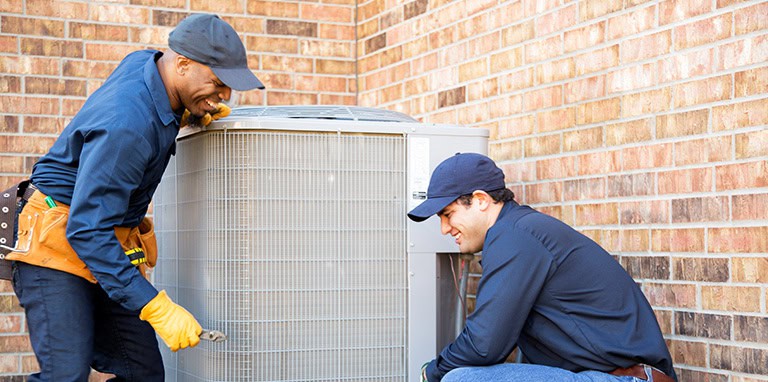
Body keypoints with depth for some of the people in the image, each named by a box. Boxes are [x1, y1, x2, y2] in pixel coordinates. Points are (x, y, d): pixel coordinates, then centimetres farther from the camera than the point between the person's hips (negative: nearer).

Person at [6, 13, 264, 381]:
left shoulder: (143, 61, -1)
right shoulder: (126, 125, -27)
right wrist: (157, 308, -30)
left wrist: (188, 115, 3)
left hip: (109, 248, 9)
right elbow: (86, 231, -29)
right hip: (58, 246, -9)